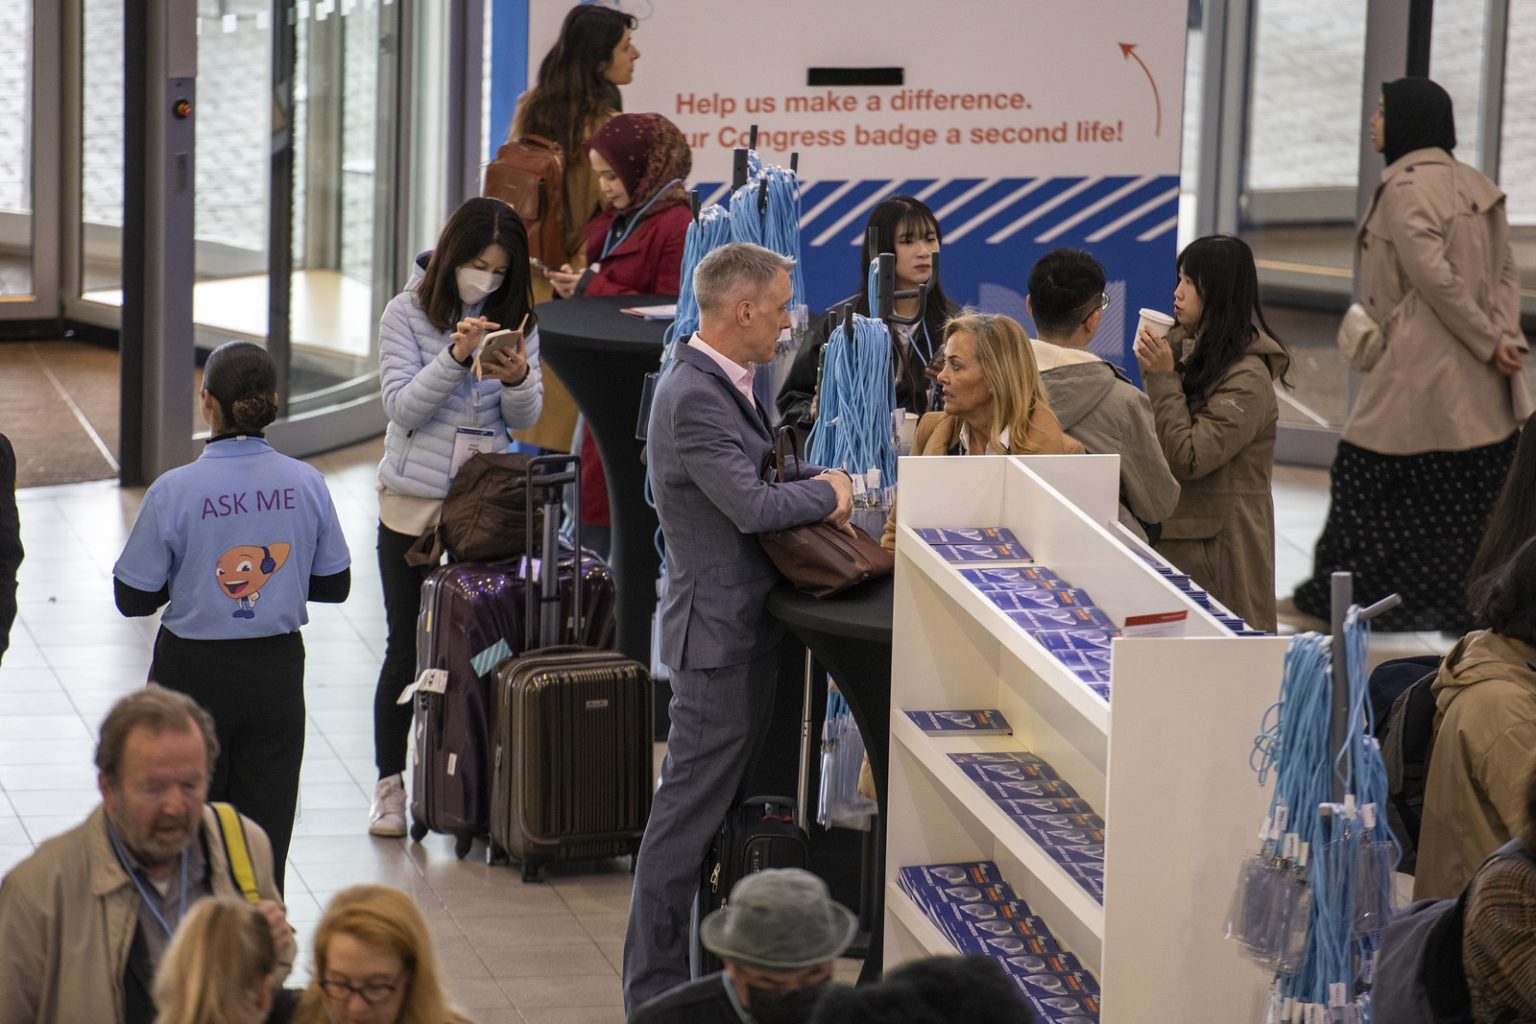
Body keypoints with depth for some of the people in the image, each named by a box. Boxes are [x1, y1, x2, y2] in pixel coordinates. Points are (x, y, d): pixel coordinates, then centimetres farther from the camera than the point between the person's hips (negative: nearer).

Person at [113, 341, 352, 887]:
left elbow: (133, 597, -9)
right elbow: (334, 586, 3)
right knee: (266, 824, 10)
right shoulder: (306, 484, -7)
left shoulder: (175, 491, -16)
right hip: (277, 672, 2)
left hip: (194, 673, -2)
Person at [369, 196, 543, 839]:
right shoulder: (408, 314, -4)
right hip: (412, 503, -2)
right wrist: (456, 356, -25)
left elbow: (525, 419, 0)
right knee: (407, 647, 3)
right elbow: (403, 407, -12)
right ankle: (389, 785, 13)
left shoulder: (518, 321, 3)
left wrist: (517, 377, -22)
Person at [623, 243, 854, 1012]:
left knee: (722, 802, 18)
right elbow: (750, 504, -28)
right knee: (690, 810, -4)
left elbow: (760, 468, 20)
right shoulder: (695, 398, -22)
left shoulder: (721, 384, 10)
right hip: (720, 630, -10)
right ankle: (654, 984, 3)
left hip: (743, 623, 10)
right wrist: (828, 493, -12)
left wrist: (818, 483, 1)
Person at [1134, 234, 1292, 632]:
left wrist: (1163, 377, -18)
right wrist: (1154, 370, 1)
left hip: (1217, 541, -9)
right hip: (1178, 527, 9)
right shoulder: (1193, 350, 10)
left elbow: (1188, 459, -21)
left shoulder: (1247, 378, -18)